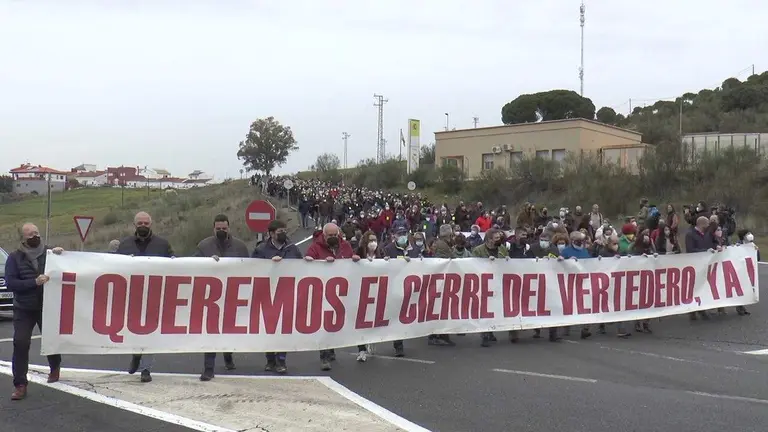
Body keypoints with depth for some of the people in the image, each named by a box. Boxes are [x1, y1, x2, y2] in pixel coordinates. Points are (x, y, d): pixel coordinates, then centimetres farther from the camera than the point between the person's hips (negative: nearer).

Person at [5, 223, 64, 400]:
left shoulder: (49, 252, 0)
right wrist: (34, 282, -25)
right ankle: (20, 384, -7)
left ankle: (55, 368, 43)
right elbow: (10, 283, -12)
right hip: (24, 309, -1)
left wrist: (61, 256, -20)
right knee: (20, 343, -12)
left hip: (47, 307, 1)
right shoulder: (14, 257, -2)